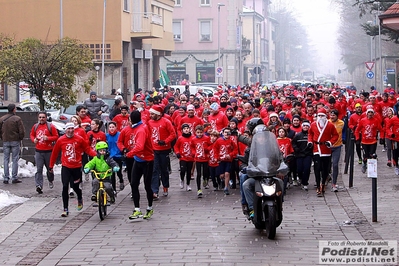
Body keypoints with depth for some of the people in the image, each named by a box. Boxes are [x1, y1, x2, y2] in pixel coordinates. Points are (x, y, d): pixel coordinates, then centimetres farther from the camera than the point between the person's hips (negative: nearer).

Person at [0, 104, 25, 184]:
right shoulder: (17, 119, -10)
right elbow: (22, 131, -10)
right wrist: (20, 138, 7)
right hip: (15, 141, -3)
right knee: (15, 159, 3)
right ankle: (14, 177, 1)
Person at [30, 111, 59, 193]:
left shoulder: (50, 126, -4)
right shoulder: (35, 126, 7)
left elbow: (56, 136, -4)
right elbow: (31, 135, 20)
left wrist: (48, 138, -19)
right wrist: (34, 139, -1)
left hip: (48, 151, -2)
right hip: (38, 151, 2)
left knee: (49, 168, 13)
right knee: (39, 169, -8)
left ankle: (51, 181, 40)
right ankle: (39, 186, -13)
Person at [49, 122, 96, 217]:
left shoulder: (79, 139, -2)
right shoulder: (60, 140, -1)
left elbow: (88, 149, 2)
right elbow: (55, 153, 9)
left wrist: (96, 154, -16)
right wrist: (51, 166, 13)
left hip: (77, 167, 0)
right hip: (66, 167, 0)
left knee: (75, 186, 10)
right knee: (65, 187, -9)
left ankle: (80, 199, 45)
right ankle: (65, 209, -3)